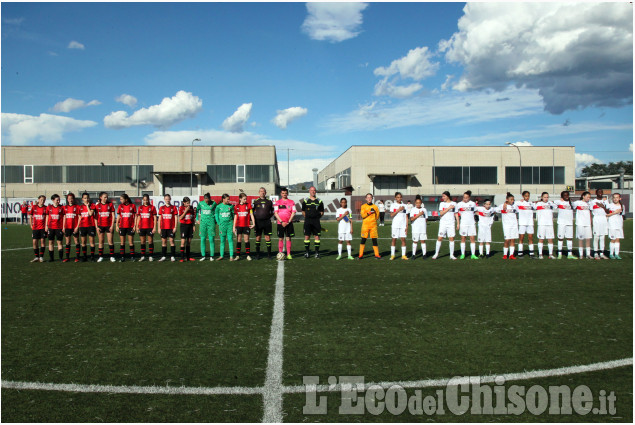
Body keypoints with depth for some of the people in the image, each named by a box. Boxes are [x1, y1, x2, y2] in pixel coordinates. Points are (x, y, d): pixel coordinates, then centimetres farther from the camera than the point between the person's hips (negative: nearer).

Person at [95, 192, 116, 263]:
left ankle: (112, 256, 4)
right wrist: (96, 226, -1)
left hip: (109, 225, -1)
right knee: (100, 241, 5)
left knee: (110, 241, -2)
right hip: (100, 225, 1)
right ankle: (100, 256, 12)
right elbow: (96, 217, 7)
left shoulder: (110, 204, 2)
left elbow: (113, 216, 1)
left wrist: (112, 225, -6)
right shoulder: (97, 206, 4)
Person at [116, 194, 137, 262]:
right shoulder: (120, 206, 6)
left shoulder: (133, 206, -1)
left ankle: (132, 256, 8)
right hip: (122, 226, 2)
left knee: (131, 242, 1)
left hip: (130, 227, -2)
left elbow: (135, 216, 2)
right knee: (122, 242, 4)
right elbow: (118, 216, 10)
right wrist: (117, 225, 2)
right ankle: (122, 257, 8)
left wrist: (135, 226, -3)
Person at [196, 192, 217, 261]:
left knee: (211, 239, -2)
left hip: (211, 222, -2)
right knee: (203, 239, 2)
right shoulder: (201, 203, 2)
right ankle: (203, 255, 9)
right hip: (203, 222, 2)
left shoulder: (213, 203, -3)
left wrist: (216, 220, 9)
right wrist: (197, 219, 14)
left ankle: (212, 256, 4)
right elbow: (197, 211, 18)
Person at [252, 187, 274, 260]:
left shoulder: (269, 201, 7)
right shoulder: (255, 201, 5)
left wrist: (269, 217, 6)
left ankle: (269, 254, 5)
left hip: (267, 222, 0)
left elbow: (272, 211, 17)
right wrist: (255, 218, 1)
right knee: (258, 237, 3)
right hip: (258, 222, 0)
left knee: (267, 238, 0)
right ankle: (257, 254, 10)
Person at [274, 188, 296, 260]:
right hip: (280, 223, 0)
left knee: (288, 238, -1)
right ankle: (280, 253, 7)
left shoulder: (291, 202, 5)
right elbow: (275, 213, 0)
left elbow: (293, 213, 1)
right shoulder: (277, 202, 4)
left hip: (289, 223, 0)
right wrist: (281, 222, -10)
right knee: (280, 239, 1)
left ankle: (288, 254, 3)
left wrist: (288, 222, -9)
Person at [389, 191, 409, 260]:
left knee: (403, 239, -2)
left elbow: (406, 217, 8)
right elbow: (391, 215, -8)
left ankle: (403, 255, 3)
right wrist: (398, 210, -14)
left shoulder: (404, 205, 9)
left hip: (403, 225, 2)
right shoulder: (393, 205, 3)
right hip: (395, 225, -2)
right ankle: (392, 255, 7)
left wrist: (407, 226, 2)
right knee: (394, 239, 1)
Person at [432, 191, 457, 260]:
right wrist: (449, 208, -13)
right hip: (443, 223, 0)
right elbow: (441, 213, -5)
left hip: (451, 223, 0)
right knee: (440, 238, -2)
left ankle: (451, 255, 7)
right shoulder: (442, 203, 6)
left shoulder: (454, 203, 6)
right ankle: (436, 254, 6)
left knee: (451, 238, -1)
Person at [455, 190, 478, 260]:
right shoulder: (459, 204, 2)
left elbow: (475, 212, 18)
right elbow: (456, 214, 4)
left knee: (473, 238, -1)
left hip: (472, 223, 2)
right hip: (463, 223, -2)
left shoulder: (473, 203, 7)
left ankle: (473, 255, 2)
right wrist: (458, 223, -3)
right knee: (463, 239, 1)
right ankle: (462, 254, 6)